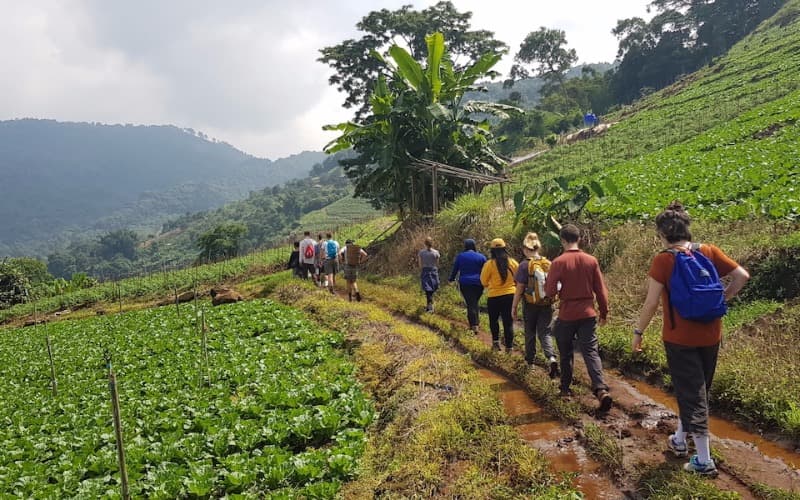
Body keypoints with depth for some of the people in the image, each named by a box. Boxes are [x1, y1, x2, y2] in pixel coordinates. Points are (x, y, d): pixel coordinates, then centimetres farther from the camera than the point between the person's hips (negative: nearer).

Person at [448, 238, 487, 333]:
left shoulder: (460, 256, 2)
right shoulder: (481, 257, 2)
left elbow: (455, 269, 10)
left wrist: (451, 279, 24)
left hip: (465, 284, -1)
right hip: (478, 284, 1)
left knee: (470, 304, -3)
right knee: (475, 303, 16)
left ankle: (474, 326, -13)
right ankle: (475, 323, 19)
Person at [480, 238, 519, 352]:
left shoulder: (489, 264, -12)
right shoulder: (512, 262, -4)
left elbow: (483, 281, -4)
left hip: (494, 297, -2)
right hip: (510, 295, 2)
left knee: (494, 319, 19)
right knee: (508, 321, 8)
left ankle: (496, 341, 11)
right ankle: (509, 346, 8)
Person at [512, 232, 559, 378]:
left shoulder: (525, 265, -13)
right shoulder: (548, 264, -1)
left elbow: (519, 289, -12)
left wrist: (514, 307, -4)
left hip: (530, 305, -3)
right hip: (547, 305, 3)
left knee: (530, 333, 15)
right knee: (545, 333, 6)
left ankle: (530, 360, 29)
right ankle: (552, 358, -16)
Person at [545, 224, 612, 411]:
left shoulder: (558, 262, -11)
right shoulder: (591, 261, -1)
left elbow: (550, 292, -10)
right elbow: (601, 290, 2)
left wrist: (546, 285, 12)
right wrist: (604, 312, 13)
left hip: (566, 315, -2)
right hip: (588, 314, 2)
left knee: (566, 354, 14)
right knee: (591, 352, 2)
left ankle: (565, 388, 24)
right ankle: (601, 389, -14)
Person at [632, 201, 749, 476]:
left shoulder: (663, 260, -15)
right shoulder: (709, 251, -1)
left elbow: (651, 302, -15)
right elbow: (742, 276, -1)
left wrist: (638, 332, -4)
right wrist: (720, 300, 9)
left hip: (679, 337, -5)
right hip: (710, 335, 5)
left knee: (691, 394, 3)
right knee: (696, 390, 20)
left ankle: (704, 461, 6)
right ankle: (680, 441, 38)